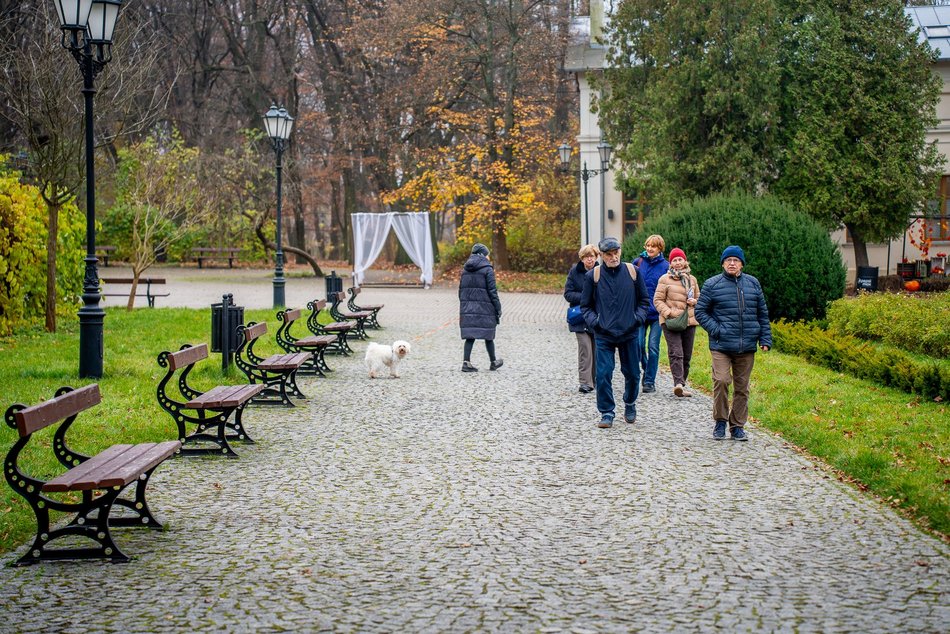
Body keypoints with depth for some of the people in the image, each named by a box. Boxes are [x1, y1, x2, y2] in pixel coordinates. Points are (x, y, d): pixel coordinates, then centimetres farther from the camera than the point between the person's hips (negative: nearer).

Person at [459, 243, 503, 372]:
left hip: (468, 308, 5)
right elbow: (492, 291, -10)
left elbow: (461, 290, 13)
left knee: (470, 335, 4)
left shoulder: (466, 269, 10)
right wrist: (498, 308, -4)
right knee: (488, 335, 8)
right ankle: (493, 362, 20)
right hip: (484, 308, -5)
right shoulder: (487, 269, -8)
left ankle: (466, 362, -6)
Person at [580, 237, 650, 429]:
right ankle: (606, 413, 4)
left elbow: (644, 300, 13)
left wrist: (638, 317, -2)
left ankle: (630, 405, 35)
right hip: (603, 335, -2)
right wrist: (593, 321, -7)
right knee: (603, 375, -7)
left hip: (629, 333, 2)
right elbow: (585, 305, 8)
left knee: (632, 373, 10)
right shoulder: (593, 275, -2)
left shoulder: (632, 272, 2)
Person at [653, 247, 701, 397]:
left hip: (689, 321, 5)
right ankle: (679, 384, -28)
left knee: (687, 355, 7)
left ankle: (681, 384, 18)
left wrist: (694, 302, 1)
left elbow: (699, 298, 25)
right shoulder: (665, 279, 1)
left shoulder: (692, 279, 15)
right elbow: (658, 300, -1)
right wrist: (669, 313, -15)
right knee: (676, 353, -18)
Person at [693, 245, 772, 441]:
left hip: (747, 347, 3)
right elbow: (700, 312, 2)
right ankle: (720, 421, 2)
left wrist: (765, 339, 8)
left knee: (742, 387, 7)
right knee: (721, 381, -16)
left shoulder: (753, 283, 10)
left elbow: (763, 313, 15)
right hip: (721, 346, -3)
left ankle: (737, 426, 18)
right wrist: (716, 330, -9)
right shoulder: (712, 285, -1)